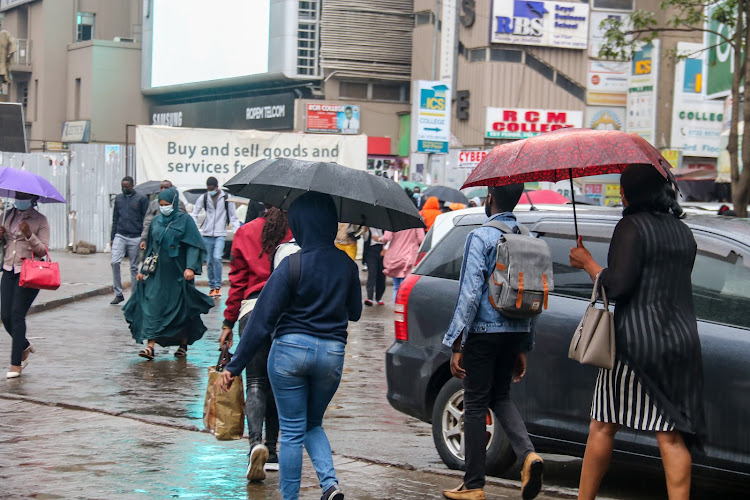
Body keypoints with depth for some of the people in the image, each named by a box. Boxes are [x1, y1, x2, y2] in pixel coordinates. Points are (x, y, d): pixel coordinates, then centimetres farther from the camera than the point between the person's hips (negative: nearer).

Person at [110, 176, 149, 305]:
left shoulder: (141, 199, -1)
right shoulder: (118, 198, 12)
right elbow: (115, 219, 17)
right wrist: (112, 237, 13)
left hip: (135, 238, -3)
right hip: (120, 236, 3)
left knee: (134, 267, 3)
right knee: (115, 262, -12)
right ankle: (118, 293, -4)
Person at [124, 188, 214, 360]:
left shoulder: (184, 220, -3)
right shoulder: (156, 221, 11)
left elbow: (195, 246, -8)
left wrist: (190, 267, -20)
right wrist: (143, 269, 13)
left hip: (178, 273, -4)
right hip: (158, 273, 4)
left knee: (182, 309, 5)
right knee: (152, 307, -8)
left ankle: (183, 345, 20)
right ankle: (150, 346, -12)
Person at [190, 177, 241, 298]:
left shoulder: (226, 198, 2)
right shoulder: (203, 198, 6)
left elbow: (233, 217, 5)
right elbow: (194, 214, 8)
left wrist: (237, 233, -3)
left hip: (220, 235, -3)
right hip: (207, 234, 3)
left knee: (217, 258, -19)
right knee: (210, 262, 5)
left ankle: (218, 286, -13)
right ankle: (212, 287, 14)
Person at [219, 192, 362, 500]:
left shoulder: (292, 265, -13)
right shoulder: (347, 266, 1)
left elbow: (262, 319, -13)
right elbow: (354, 313, 14)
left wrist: (234, 366, -9)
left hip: (291, 348, -4)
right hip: (332, 352, 4)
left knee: (292, 432, 7)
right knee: (313, 425, 21)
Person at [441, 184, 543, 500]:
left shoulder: (481, 237, -11)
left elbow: (470, 293, -16)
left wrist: (457, 344, -12)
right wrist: (523, 348, 19)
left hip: (484, 331, -6)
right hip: (516, 332, 6)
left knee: (476, 404, 3)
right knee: (501, 396, 21)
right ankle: (528, 454, -3)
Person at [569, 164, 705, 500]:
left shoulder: (632, 227, -10)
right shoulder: (682, 231, 13)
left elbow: (617, 286, -17)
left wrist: (587, 262, -2)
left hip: (636, 340, -6)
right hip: (681, 341, 6)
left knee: (603, 426, 7)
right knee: (671, 434, 4)